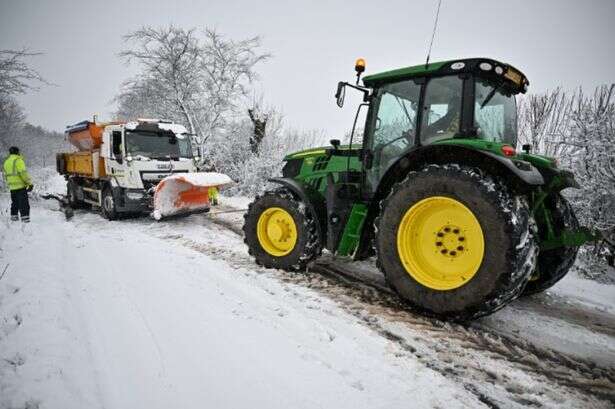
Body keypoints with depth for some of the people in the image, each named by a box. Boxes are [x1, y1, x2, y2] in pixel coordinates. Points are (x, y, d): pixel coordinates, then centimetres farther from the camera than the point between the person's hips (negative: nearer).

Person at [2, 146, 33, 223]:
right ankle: (25, 219, -12)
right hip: (21, 186, -7)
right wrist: (29, 183, -15)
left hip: (12, 187, 8)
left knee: (14, 203, 17)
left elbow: (5, 175, 20)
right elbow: (23, 173, -18)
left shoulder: (6, 162, 16)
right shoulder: (18, 160, -9)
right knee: (24, 203, -7)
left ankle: (14, 217, 21)